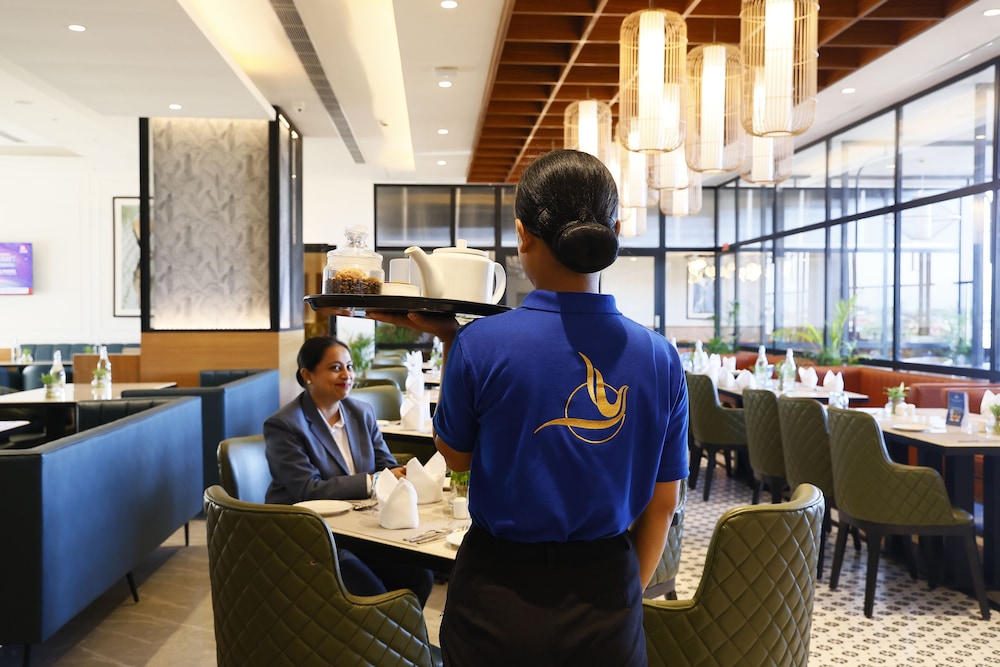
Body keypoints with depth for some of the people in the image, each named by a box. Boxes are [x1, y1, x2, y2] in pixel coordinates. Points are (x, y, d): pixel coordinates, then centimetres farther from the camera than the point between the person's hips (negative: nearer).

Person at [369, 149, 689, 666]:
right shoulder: (660, 359, -10)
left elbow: (456, 456, 0)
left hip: (501, 591, -1)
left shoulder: (479, 346, -18)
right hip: (608, 595, 2)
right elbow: (662, 504, 0)